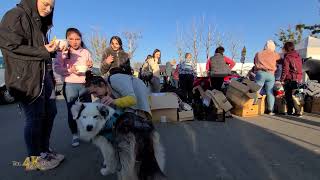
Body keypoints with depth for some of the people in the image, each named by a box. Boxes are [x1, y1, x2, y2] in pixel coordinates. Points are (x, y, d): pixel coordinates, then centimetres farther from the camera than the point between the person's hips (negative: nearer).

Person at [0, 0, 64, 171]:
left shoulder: (39, 22, 21)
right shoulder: (15, 16, -5)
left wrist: (53, 49, 6)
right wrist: (43, 51, -13)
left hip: (44, 75, 9)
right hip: (26, 77, -8)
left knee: (50, 112, 10)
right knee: (35, 117, -2)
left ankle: (44, 151, 26)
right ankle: (33, 159, 17)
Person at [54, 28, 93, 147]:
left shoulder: (86, 52, 10)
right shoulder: (62, 52, 3)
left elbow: (91, 68, 13)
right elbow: (57, 68, -5)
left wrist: (90, 67, -9)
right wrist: (69, 70, -21)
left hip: (85, 84, 2)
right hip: (70, 85, -2)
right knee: (71, 110, 5)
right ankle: (75, 135, 19)